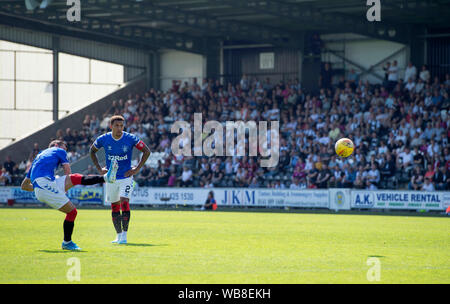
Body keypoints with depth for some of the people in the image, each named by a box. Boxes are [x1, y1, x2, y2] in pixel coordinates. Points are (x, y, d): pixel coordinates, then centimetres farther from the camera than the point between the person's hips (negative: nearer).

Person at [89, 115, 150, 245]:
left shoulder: (131, 139, -12)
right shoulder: (103, 139, -7)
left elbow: (146, 151, -1)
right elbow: (92, 151, 13)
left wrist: (137, 169, -5)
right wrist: (99, 169, 6)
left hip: (126, 177, -3)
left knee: (124, 202, -18)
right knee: (115, 207, 7)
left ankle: (124, 235, -13)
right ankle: (119, 235, 19)